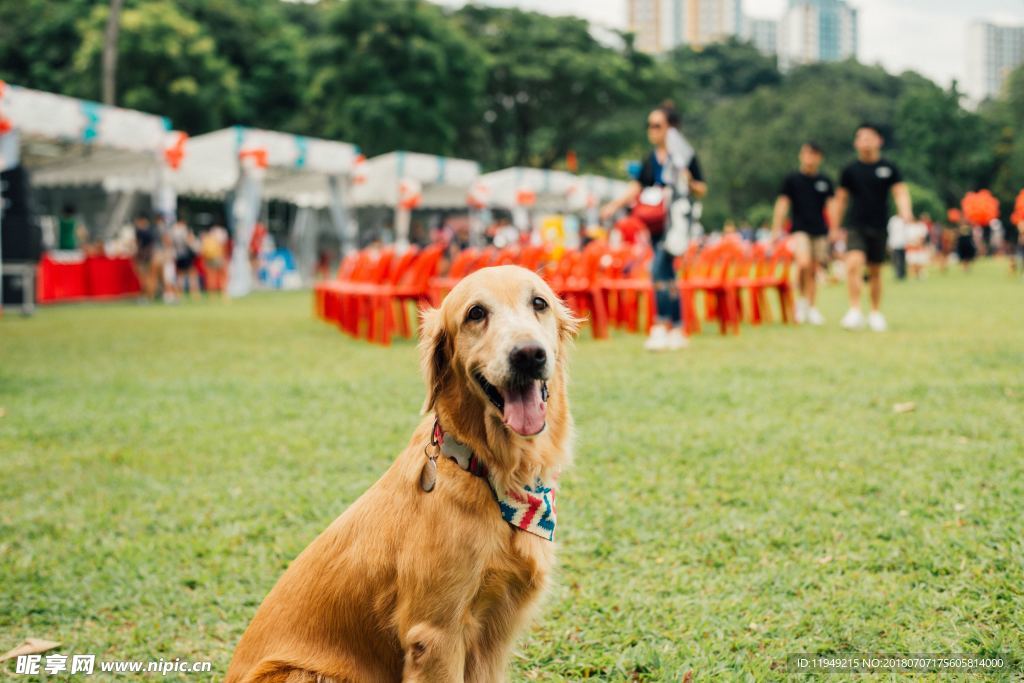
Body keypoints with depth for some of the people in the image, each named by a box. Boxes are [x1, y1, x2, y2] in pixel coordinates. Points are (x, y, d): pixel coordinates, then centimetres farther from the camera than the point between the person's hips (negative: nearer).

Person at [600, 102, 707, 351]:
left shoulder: (685, 155, -2)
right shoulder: (651, 158, 14)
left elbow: (702, 191, 1)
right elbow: (638, 186, 14)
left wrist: (688, 182, -19)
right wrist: (616, 204, 1)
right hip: (655, 222, 6)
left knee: (659, 268, -19)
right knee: (667, 274, 8)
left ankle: (660, 327, -16)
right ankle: (677, 330, 14)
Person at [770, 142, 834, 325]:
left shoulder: (825, 181, 9)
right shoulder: (792, 179, 2)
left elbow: (831, 206, 12)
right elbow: (782, 204, 3)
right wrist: (776, 229, -2)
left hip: (820, 231, 3)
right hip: (800, 229, -3)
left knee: (813, 270, 6)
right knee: (803, 263, -24)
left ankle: (811, 308, 16)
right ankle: (802, 299, -3)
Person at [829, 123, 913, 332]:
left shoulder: (888, 168, 3)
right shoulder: (850, 170, 4)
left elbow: (900, 192, -3)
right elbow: (840, 199, 11)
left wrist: (905, 212, -23)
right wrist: (835, 228, 10)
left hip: (878, 227, 1)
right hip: (856, 226, -1)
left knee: (875, 271, 9)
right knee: (853, 263, -22)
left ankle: (876, 313, 24)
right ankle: (855, 310, -22)